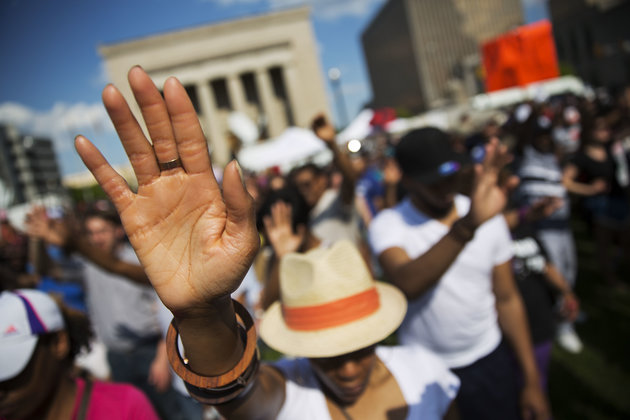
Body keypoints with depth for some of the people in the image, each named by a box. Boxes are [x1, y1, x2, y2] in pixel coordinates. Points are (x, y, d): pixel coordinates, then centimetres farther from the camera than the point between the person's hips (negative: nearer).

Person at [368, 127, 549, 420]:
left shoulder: (489, 217, -5)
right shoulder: (388, 225, -17)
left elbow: (507, 299, 2)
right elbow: (407, 285, -38)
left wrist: (532, 381, 5)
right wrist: (466, 226, -51)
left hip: (488, 358, 3)